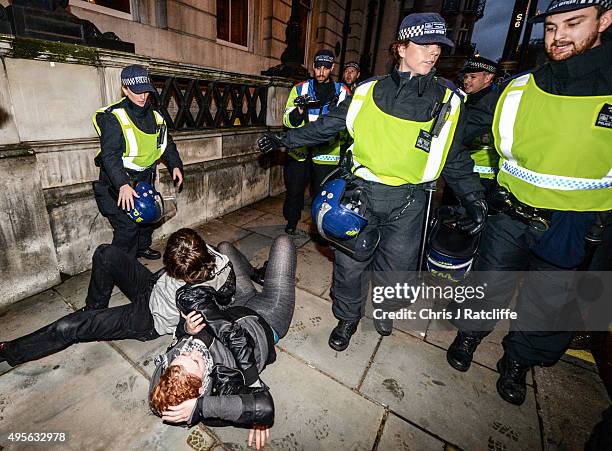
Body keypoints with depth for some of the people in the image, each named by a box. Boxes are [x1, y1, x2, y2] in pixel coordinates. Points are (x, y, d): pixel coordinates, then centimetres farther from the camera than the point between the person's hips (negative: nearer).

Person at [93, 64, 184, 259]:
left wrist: (175, 165, 3)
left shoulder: (154, 116, 7)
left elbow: (166, 143, 18)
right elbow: (109, 155, -24)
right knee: (127, 225, -11)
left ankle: (142, 247, 43)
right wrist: (123, 185, -35)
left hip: (145, 178, 7)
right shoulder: (113, 118, -16)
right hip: (119, 181, -7)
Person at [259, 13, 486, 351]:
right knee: (349, 263, 5)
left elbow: (455, 159, 10)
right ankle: (347, 318, 34)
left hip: (407, 203, 1)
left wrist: (474, 199, -1)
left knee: (395, 272, 9)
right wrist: (284, 139, 6)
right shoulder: (367, 92, 2)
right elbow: (326, 127, 7)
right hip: (361, 194, 0)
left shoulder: (447, 101, 4)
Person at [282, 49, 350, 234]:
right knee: (294, 190, 9)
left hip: (327, 152, -1)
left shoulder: (342, 92, 7)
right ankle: (291, 224, 31)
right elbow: (288, 121, 0)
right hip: (299, 151, 1)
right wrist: (300, 110, -19)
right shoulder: (300, 89, 8)